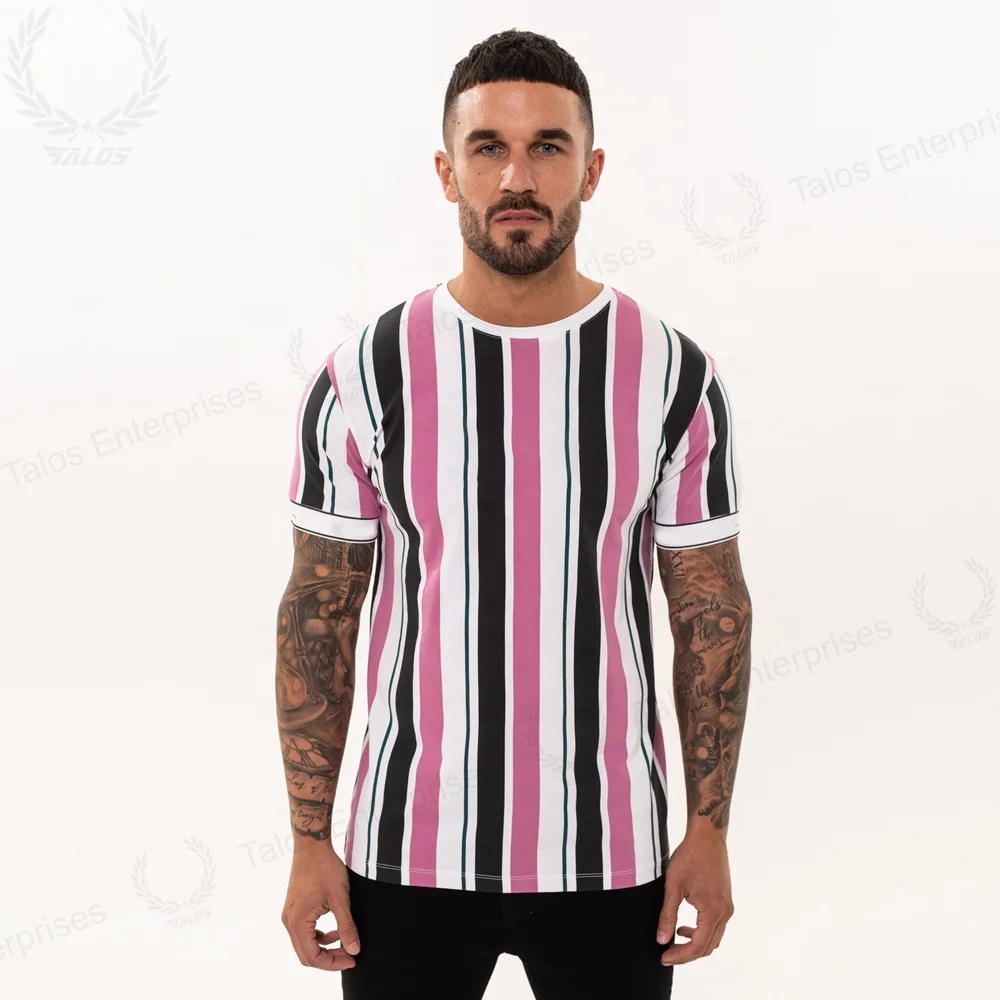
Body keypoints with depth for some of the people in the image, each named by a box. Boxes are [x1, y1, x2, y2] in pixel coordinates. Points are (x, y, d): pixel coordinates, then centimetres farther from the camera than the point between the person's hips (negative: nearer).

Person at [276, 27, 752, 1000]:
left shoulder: (673, 375, -5)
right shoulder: (363, 376, -6)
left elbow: (711, 611, 1)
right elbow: (318, 615, -1)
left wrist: (711, 827, -1)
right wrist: (309, 841, -3)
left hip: (608, 855, 1)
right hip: (408, 850, 0)